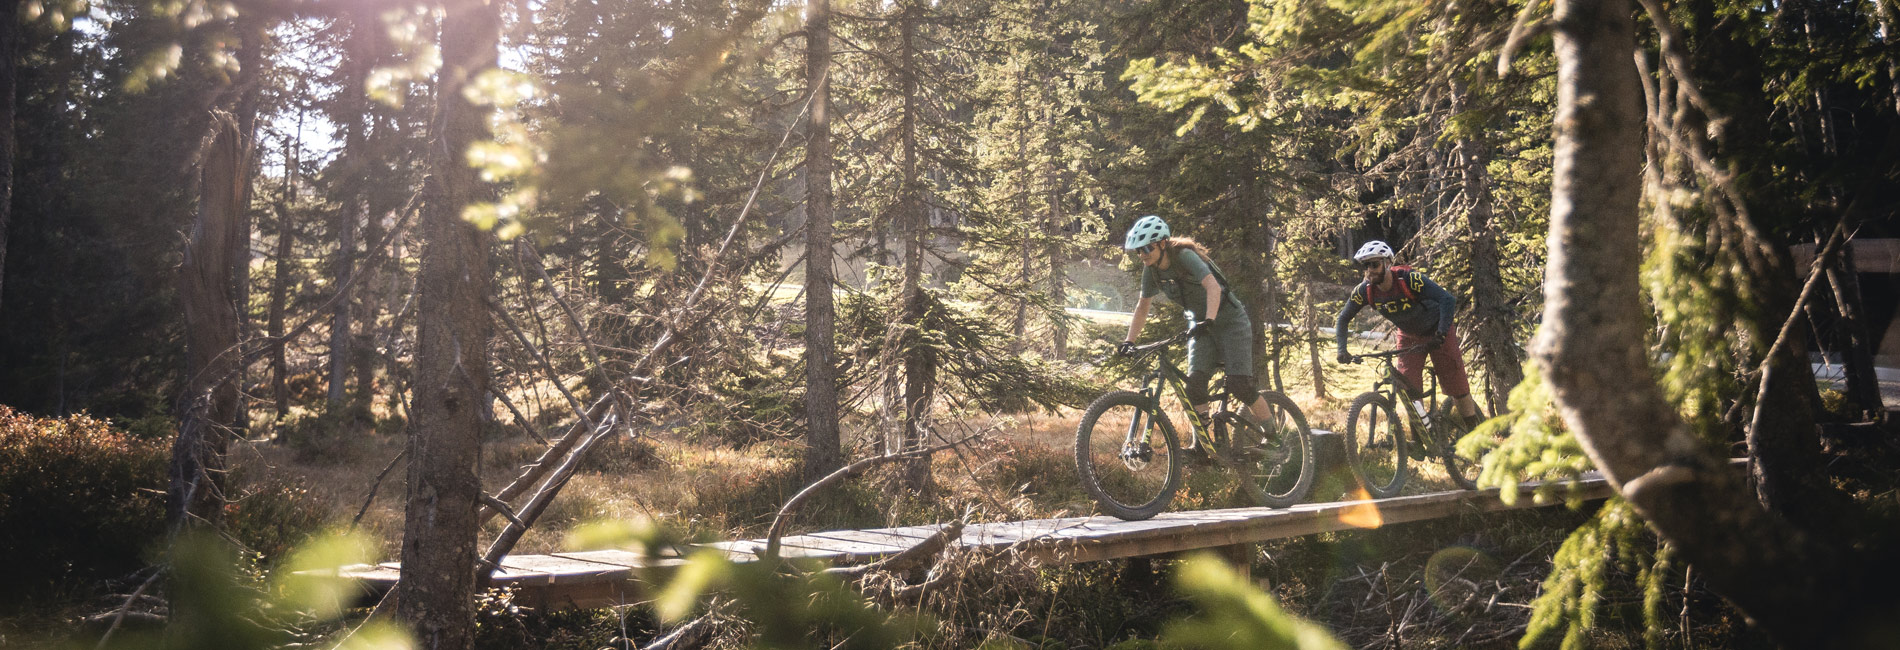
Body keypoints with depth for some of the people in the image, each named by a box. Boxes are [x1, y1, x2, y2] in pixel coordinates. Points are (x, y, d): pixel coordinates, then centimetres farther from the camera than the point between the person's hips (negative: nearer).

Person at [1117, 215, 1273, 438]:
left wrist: (1209, 320, -53)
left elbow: (1213, 287, -39)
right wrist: (1129, 341, -5)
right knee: (1195, 382, -12)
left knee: (1239, 385, -15)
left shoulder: (1184, 255, -26)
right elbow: (1142, 307, 4)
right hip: (1199, 324, 6)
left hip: (1229, 321, -6)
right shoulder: (1151, 270, -7)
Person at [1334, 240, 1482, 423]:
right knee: (1408, 389, -9)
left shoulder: (1409, 278, -32)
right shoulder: (1364, 290, -19)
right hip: (1409, 336, 4)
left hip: (1437, 333, -4)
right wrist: (1342, 350, -18)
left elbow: (1448, 300, -36)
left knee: (1456, 385, -1)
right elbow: (1343, 318, -6)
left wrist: (1441, 335, -43)